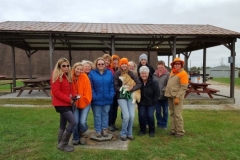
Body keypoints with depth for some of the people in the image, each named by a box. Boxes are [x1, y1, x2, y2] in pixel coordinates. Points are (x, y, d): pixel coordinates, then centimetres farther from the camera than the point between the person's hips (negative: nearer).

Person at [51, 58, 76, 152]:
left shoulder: (67, 76, 13)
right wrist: (69, 100, -19)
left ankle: (61, 144, 27)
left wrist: (73, 96, -2)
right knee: (73, 122, -12)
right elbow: (56, 92, -20)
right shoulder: (56, 77, -15)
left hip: (66, 103, 9)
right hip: (61, 104, -9)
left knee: (63, 124, 15)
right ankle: (63, 144, 1)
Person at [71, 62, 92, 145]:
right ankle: (75, 138, 22)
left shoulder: (85, 78, -12)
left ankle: (82, 134, 25)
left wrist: (83, 101, -13)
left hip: (85, 103, -2)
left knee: (82, 122, -9)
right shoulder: (71, 78, -6)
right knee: (75, 121, -4)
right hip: (75, 103, 2)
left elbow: (87, 92, -12)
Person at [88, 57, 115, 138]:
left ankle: (104, 129, 26)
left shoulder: (109, 73, 5)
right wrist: (94, 96, -14)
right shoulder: (92, 73, -3)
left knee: (105, 114, 13)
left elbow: (112, 85, 4)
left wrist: (111, 95, -6)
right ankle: (98, 131, 21)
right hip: (97, 99, -2)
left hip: (107, 99, 2)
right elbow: (90, 86, -6)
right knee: (97, 115, 7)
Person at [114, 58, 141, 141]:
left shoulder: (131, 73, 2)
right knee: (126, 116, -13)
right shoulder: (117, 74, -4)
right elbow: (115, 87, -6)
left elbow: (139, 84, -4)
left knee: (132, 116, -4)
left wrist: (132, 88, -18)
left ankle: (129, 133, 18)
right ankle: (123, 133, 10)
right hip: (121, 97, -3)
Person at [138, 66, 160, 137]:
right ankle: (142, 130, 16)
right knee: (141, 115, -7)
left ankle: (152, 131, 12)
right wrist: (138, 101, -3)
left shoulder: (153, 82, -13)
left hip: (151, 103, -1)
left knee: (150, 116, -10)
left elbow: (157, 94, -7)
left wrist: (153, 102, -8)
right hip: (141, 103, 2)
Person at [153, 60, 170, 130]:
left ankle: (164, 125, 25)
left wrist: (163, 90, -19)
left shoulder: (167, 74, -6)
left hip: (164, 96, -2)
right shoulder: (154, 74, 5)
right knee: (158, 111, 11)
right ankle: (159, 124, 26)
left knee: (165, 111, 10)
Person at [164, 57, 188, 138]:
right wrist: (167, 91, 13)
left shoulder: (183, 73, -10)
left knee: (177, 114, -6)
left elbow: (183, 87, -16)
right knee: (172, 114, 12)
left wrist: (177, 97, -20)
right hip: (170, 96, 8)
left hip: (177, 97, -7)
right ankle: (173, 130, 22)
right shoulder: (172, 72, 13)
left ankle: (180, 131, 6)